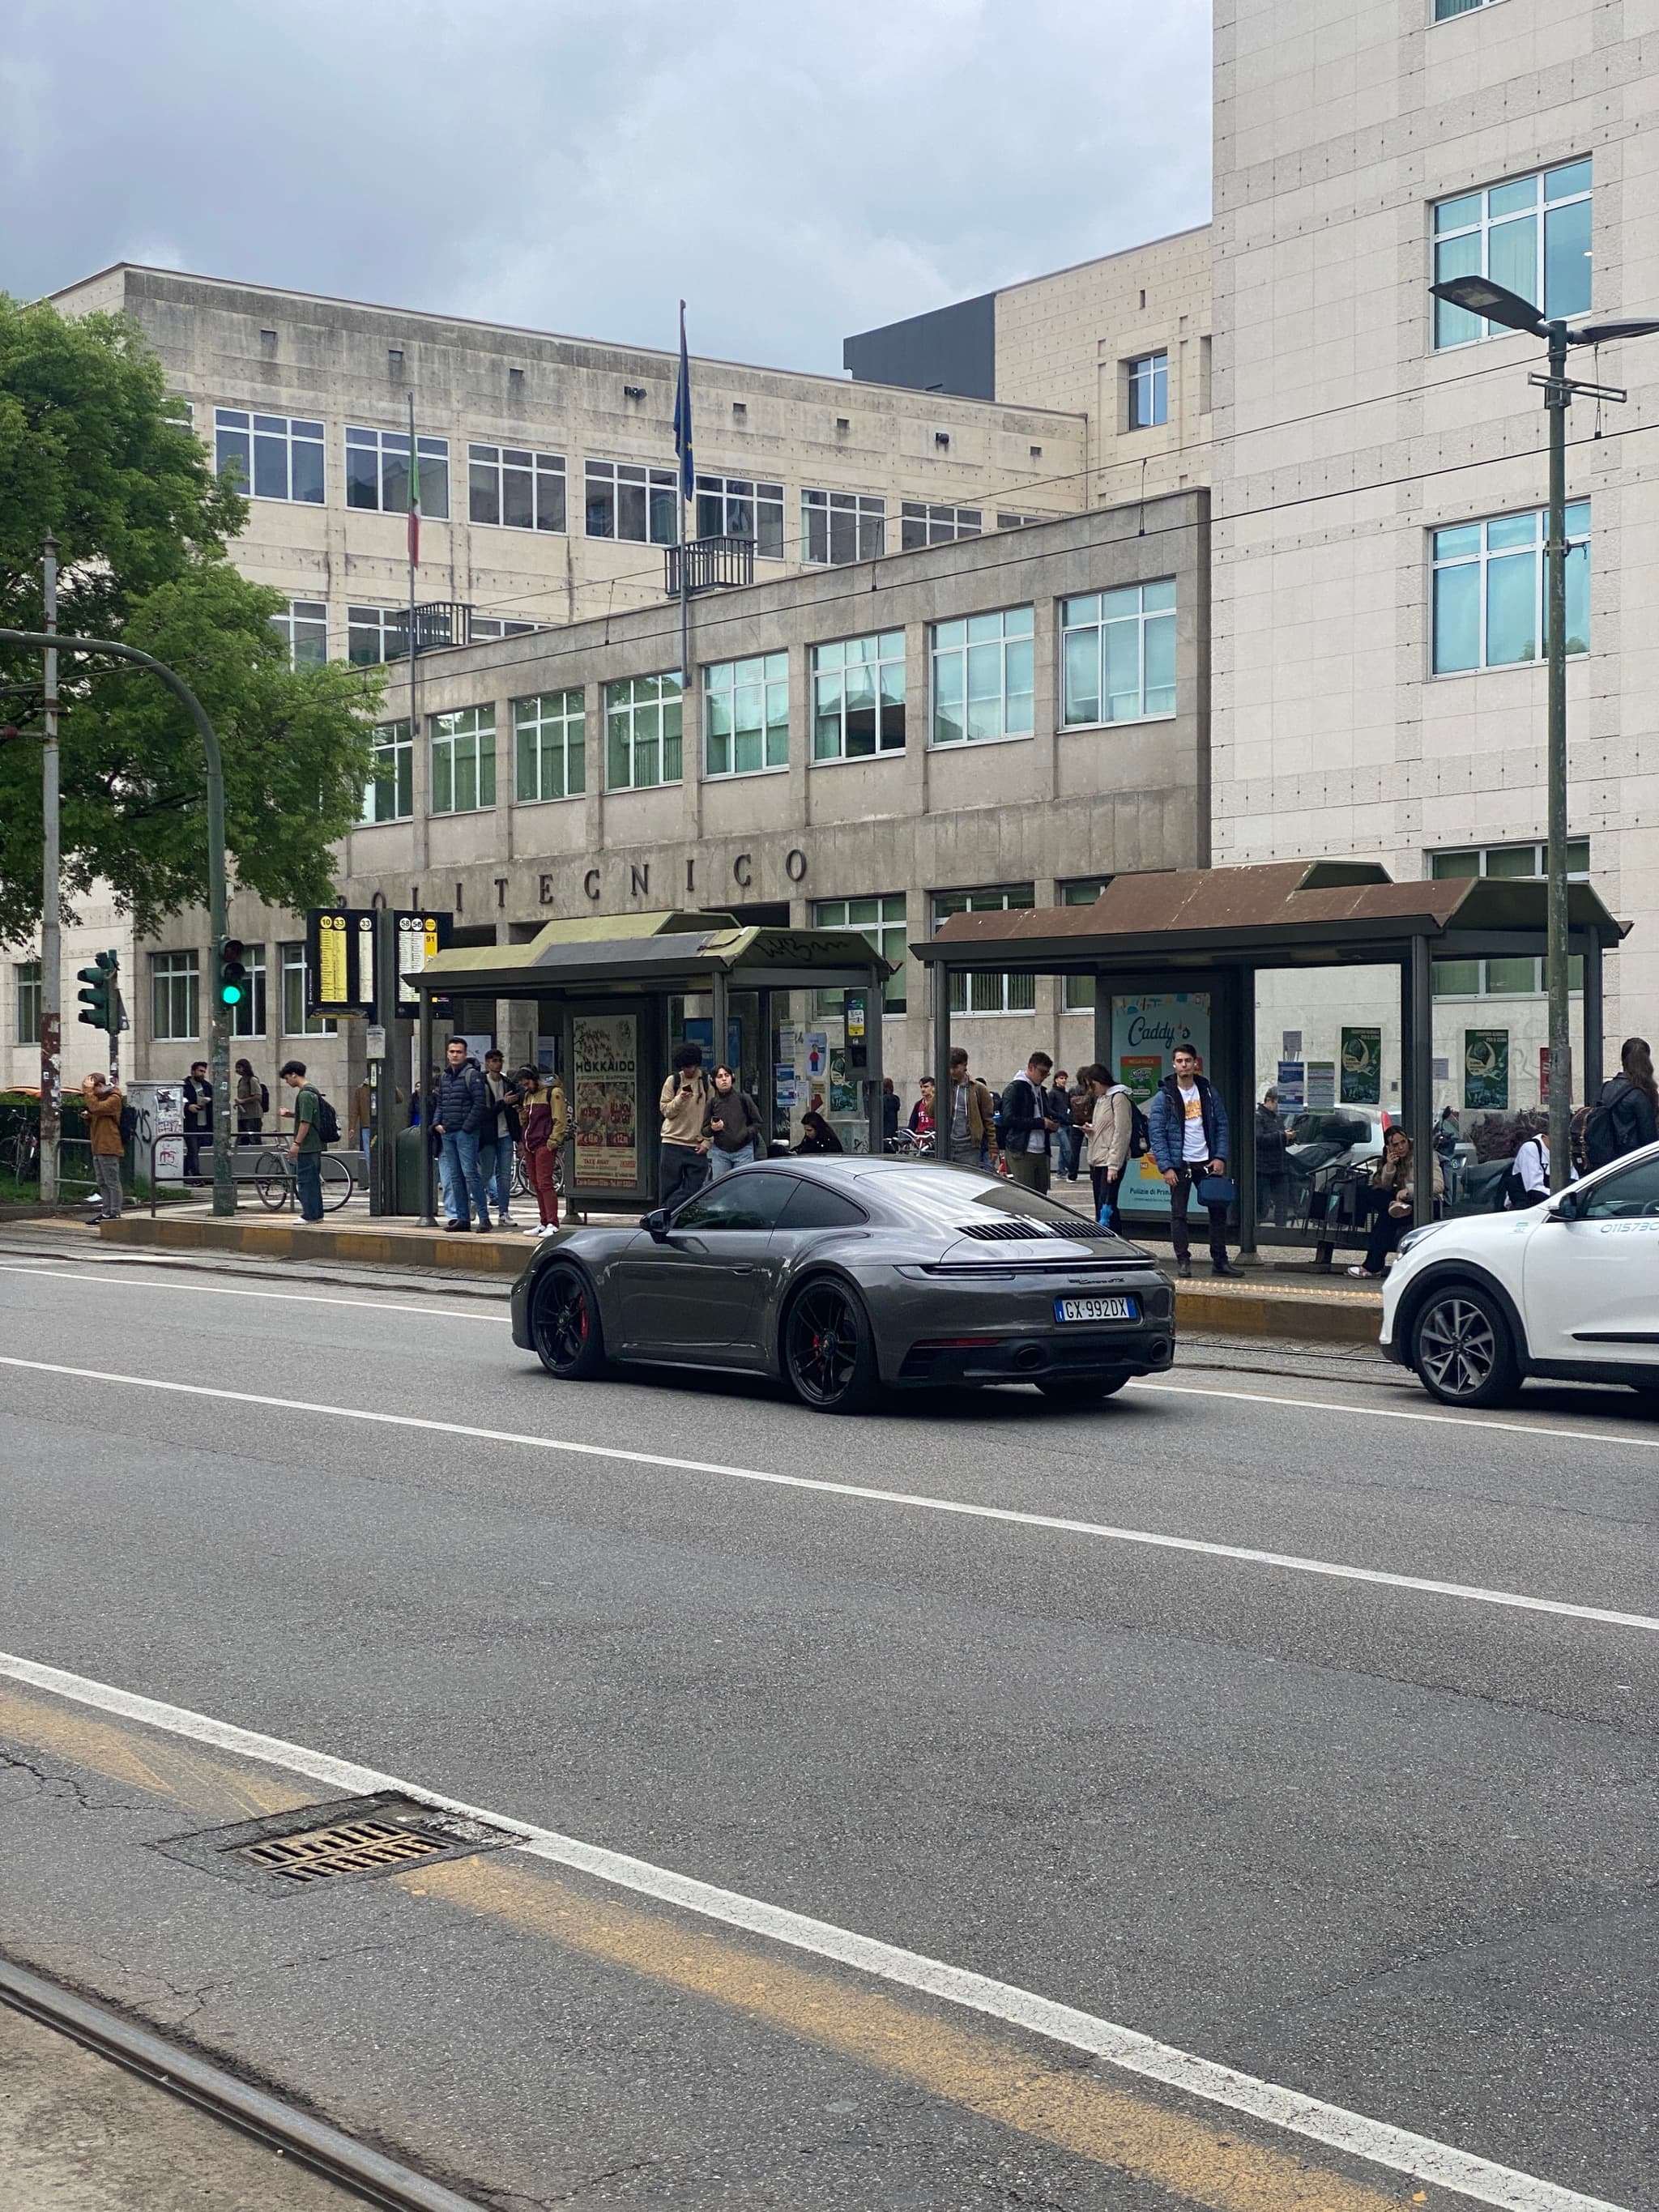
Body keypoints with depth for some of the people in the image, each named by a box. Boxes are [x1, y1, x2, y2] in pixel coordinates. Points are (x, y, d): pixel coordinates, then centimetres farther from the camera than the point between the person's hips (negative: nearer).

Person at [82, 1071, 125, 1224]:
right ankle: (106, 1212, 14)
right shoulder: (99, 1097, 22)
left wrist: (88, 1091, -15)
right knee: (102, 1183, 10)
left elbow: (96, 1108, -23)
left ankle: (115, 1213, -8)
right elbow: (92, 1118, 28)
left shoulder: (114, 1099, -7)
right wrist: (88, 1117, 6)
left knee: (112, 1182, -8)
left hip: (109, 1147, -10)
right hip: (98, 1147, 10)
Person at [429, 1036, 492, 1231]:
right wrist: (437, 1123, 6)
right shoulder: (444, 1077, 16)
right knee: (455, 1177, 7)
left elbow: (480, 1104, -12)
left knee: (470, 1173, -11)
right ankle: (463, 1218, 11)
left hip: (466, 1133, -7)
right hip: (447, 1133, 7)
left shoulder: (472, 1075, -6)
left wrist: (467, 1127, -15)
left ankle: (484, 1216, -9)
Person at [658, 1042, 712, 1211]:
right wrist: (680, 1099, -17)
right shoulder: (672, 1081, 5)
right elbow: (665, 1110, 2)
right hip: (673, 1142, 0)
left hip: (697, 1146, 0)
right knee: (669, 1188, 1)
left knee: (694, 1188, -2)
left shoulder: (708, 1082, 3)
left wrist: (707, 1141, -4)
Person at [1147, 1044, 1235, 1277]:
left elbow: (1222, 1126, 10)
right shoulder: (1164, 1096, -4)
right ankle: (1183, 1261, 5)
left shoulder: (1208, 1091, 7)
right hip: (1179, 1164, -3)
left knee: (1218, 1210, 5)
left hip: (1207, 1162, 3)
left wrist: (1220, 1157, -2)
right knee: (1179, 1213, -1)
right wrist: (1166, 1167, -14)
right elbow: (1156, 1134, -7)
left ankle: (1220, 1260, 13)